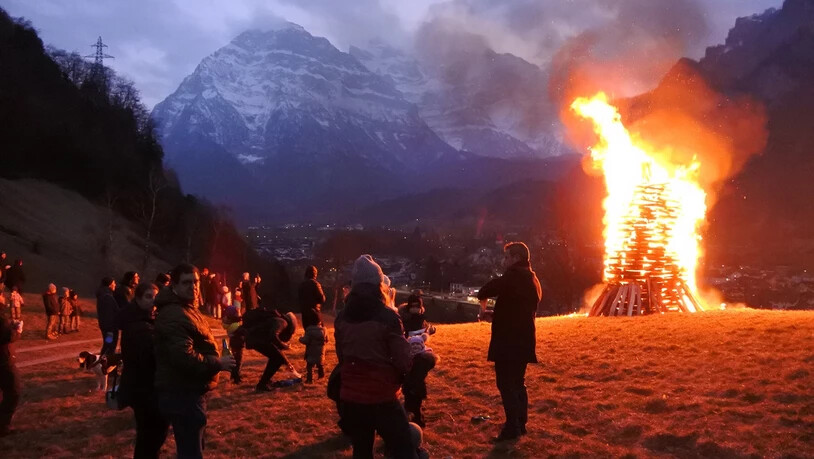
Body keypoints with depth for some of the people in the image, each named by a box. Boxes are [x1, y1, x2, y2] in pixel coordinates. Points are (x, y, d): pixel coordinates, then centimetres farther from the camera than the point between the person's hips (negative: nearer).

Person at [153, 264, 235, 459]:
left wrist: (216, 361, 16)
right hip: (182, 394, -11)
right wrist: (218, 364, -22)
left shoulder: (186, 310, 15)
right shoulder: (174, 316, -21)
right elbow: (184, 357, -33)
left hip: (187, 391, 11)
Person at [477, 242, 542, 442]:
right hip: (523, 339, 10)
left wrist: (483, 297, -5)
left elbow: (491, 288, -27)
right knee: (517, 383, 16)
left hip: (508, 340, -10)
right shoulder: (531, 279, 14)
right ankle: (520, 424, 22)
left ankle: (512, 427, -2)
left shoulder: (515, 277, -17)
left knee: (506, 384, -4)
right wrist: (497, 312, 15)